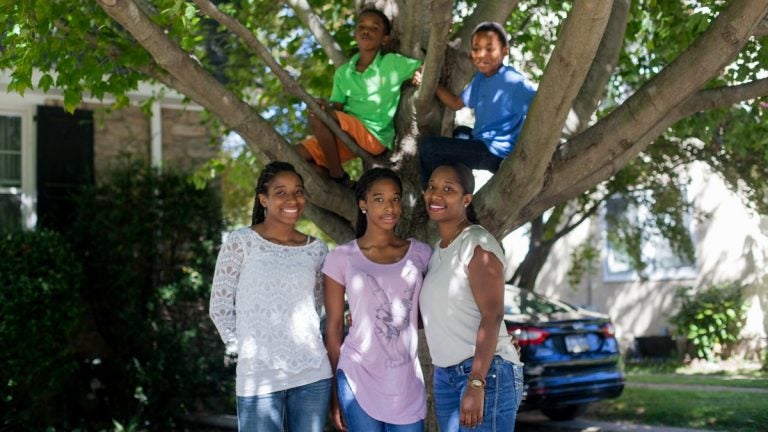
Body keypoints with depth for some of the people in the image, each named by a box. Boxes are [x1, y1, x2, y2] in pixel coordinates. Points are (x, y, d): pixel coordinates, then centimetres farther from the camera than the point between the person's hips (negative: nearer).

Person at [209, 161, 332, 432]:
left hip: (313, 374, 4)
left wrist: (304, 344, 8)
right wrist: (248, 349, -3)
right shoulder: (241, 242, -4)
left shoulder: (316, 249, 7)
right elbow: (220, 307, 0)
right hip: (260, 377, -4)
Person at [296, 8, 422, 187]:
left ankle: (338, 177, -11)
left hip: (375, 137, -6)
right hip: (347, 136, 6)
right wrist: (327, 106, -16)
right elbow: (338, 107, 7)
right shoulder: (343, 73, 9)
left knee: (316, 118, -24)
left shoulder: (394, 63, -4)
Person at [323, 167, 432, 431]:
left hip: (407, 383, 2)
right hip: (359, 382, -2)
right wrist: (334, 389, 3)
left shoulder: (420, 254, 5)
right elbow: (334, 326, 3)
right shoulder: (342, 258, -1)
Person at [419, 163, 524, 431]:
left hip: (486, 372, -8)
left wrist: (475, 384, -25)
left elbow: (492, 316, -19)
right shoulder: (437, 250, 14)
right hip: (445, 376, 8)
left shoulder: (478, 244, -11)